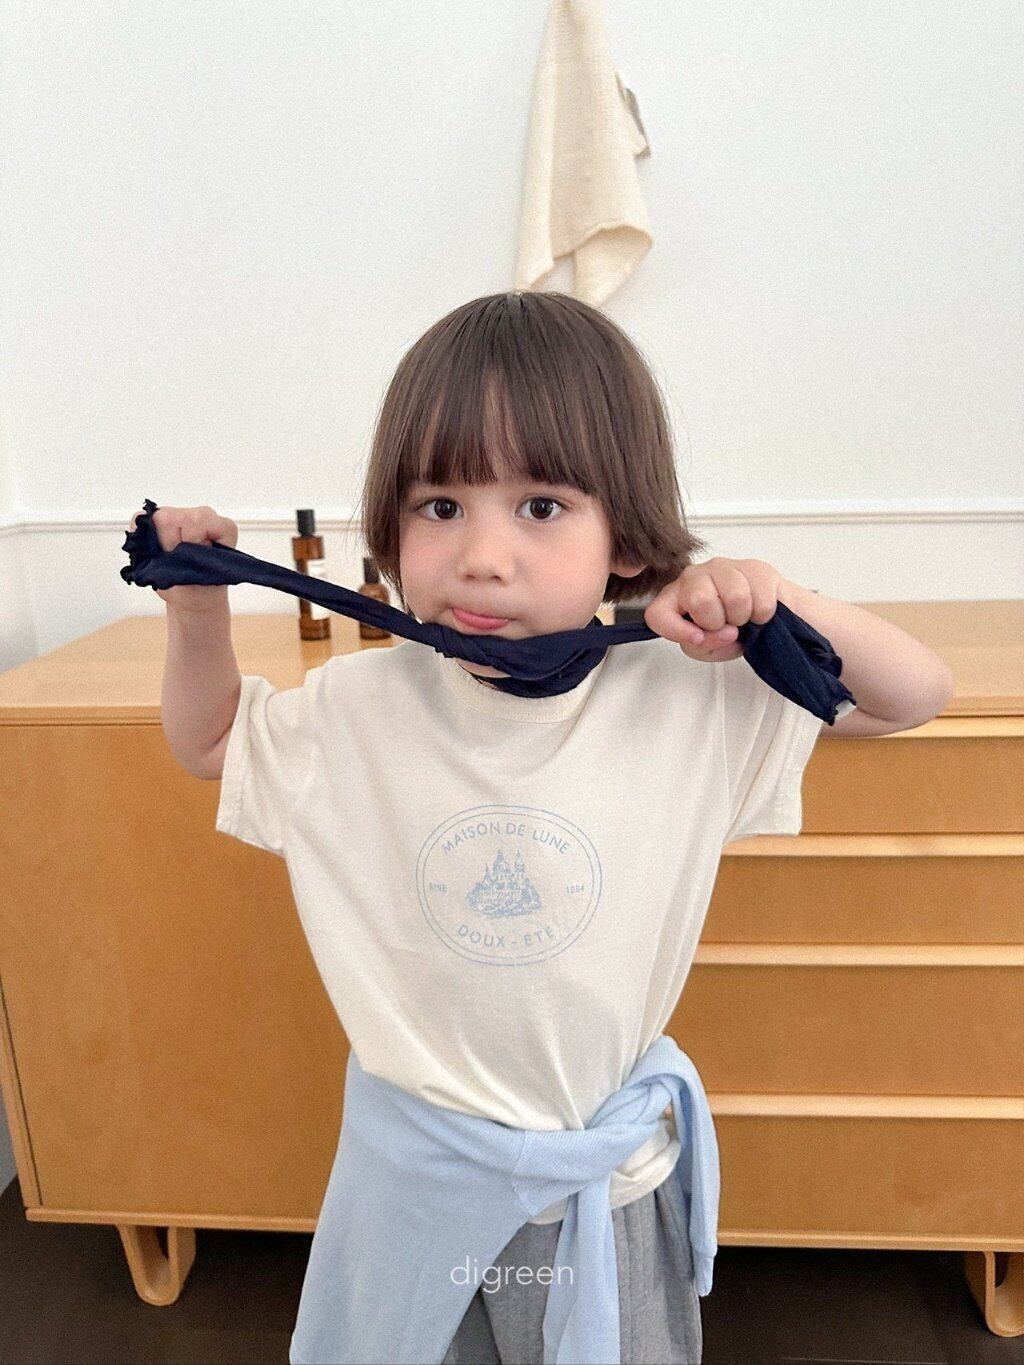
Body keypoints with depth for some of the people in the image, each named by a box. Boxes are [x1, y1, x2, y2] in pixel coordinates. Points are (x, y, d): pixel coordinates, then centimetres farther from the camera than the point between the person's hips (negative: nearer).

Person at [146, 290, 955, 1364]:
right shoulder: (355, 709, -15)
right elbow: (205, 742, 3)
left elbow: (919, 695, -9)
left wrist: (791, 610, -27)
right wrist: (199, 609, -13)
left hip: (608, 1188, 0)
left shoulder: (694, 702, -19)